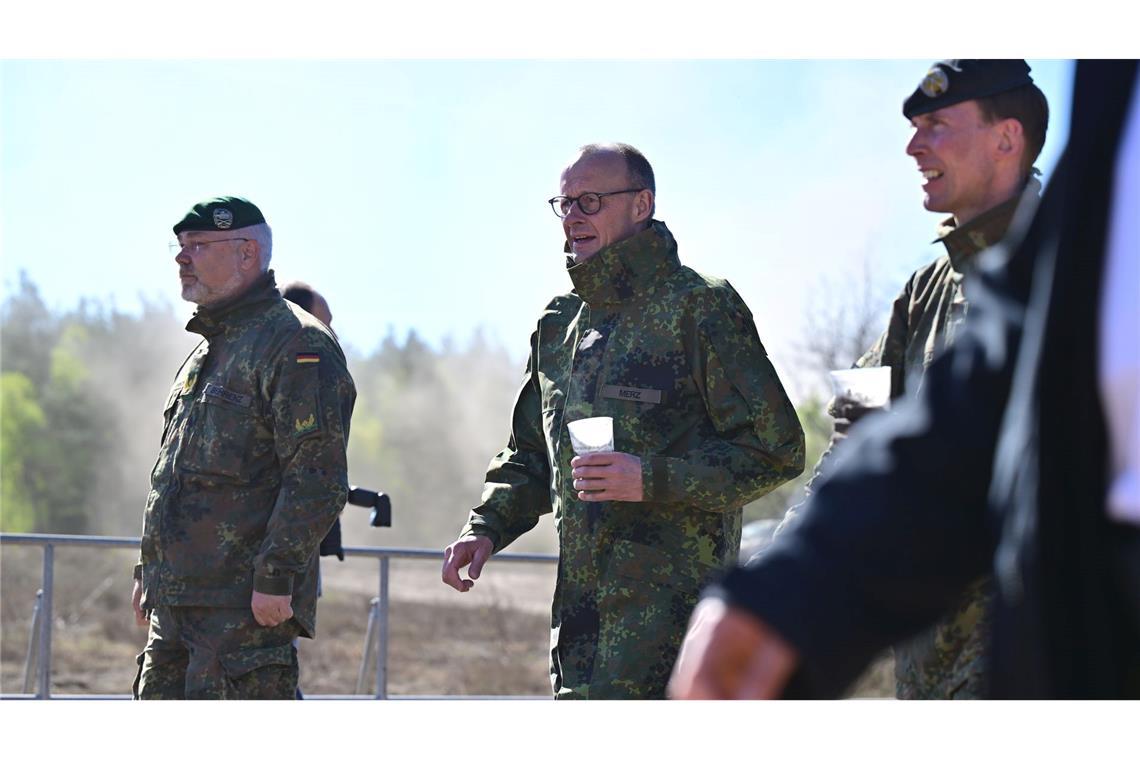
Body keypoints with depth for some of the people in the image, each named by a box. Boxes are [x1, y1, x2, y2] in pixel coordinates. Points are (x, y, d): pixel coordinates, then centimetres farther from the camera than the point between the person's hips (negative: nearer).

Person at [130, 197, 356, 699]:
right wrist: (149, 572, 25)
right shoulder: (209, 350, 23)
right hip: (177, 600, 10)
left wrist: (276, 576, -22)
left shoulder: (296, 346, -9)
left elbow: (318, 479, -17)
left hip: (247, 604, -10)